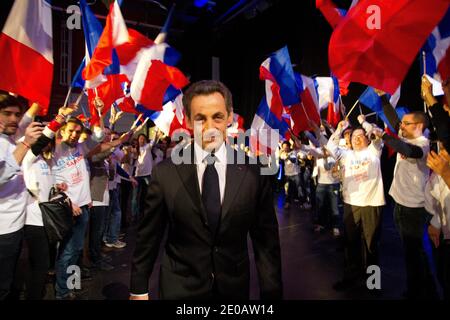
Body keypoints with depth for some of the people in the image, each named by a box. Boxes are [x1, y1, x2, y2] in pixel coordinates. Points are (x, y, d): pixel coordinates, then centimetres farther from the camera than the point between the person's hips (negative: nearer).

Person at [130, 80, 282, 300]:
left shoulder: (253, 172, -11)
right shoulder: (165, 173, -12)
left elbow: (266, 241, -5)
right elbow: (147, 238, -4)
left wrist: (271, 292, -2)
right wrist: (139, 290, 2)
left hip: (234, 288, 2)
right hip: (179, 289, -1)